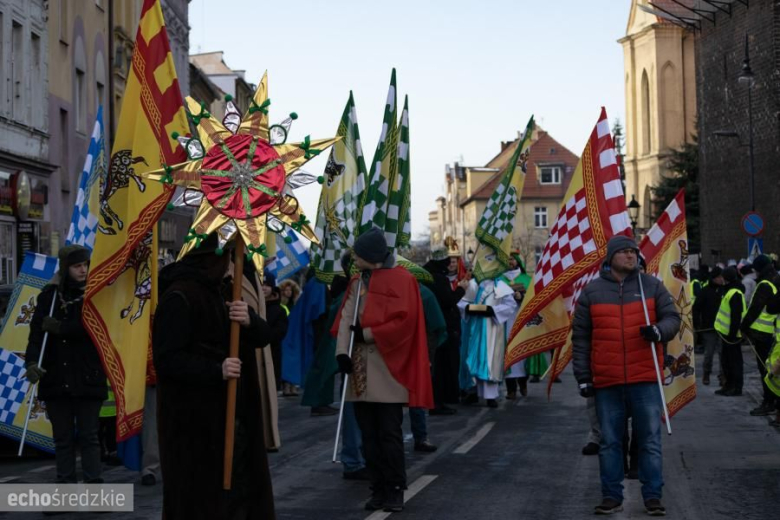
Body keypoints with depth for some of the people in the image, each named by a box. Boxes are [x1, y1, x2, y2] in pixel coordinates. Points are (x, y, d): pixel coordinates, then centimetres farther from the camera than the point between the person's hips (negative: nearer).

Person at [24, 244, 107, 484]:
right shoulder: (49, 295, 5)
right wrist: (31, 362, -18)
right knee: (62, 437, 9)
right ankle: (66, 484, 16)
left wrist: (59, 327, -11)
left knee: (88, 435, 1)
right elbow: (37, 331, -3)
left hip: (88, 378, -2)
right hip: (56, 378, 2)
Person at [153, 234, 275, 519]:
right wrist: (216, 371, -28)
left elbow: (264, 335, 11)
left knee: (240, 487, 14)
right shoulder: (179, 297, -13)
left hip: (234, 412, 9)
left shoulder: (224, 292, 14)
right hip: (193, 417, -8)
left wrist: (250, 322, -12)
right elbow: (167, 359, -19)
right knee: (201, 495, -3)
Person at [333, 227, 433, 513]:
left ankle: (395, 490, 5)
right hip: (361, 371, 6)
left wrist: (366, 334, -10)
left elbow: (404, 321, -14)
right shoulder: (357, 282, 13)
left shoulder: (401, 280, -6)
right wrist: (342, 351, -12)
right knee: (369, 434, 8)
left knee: (389, 433, -3)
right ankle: (378, 489, 15)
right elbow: (345, 318, 3)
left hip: (387, 370, -6)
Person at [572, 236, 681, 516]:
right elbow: (580, 338, 6)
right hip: (606, 382, 0)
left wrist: (659, 330, -17)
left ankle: (652, 496, 9)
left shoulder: (652, 286, 6)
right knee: (610, 442, 6)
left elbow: (673, 317, 6)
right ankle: (611, 496, 14)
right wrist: (583, 377, 2)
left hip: (645, 379, 0)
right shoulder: (592, 291, 6)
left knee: (650, 440, 2)